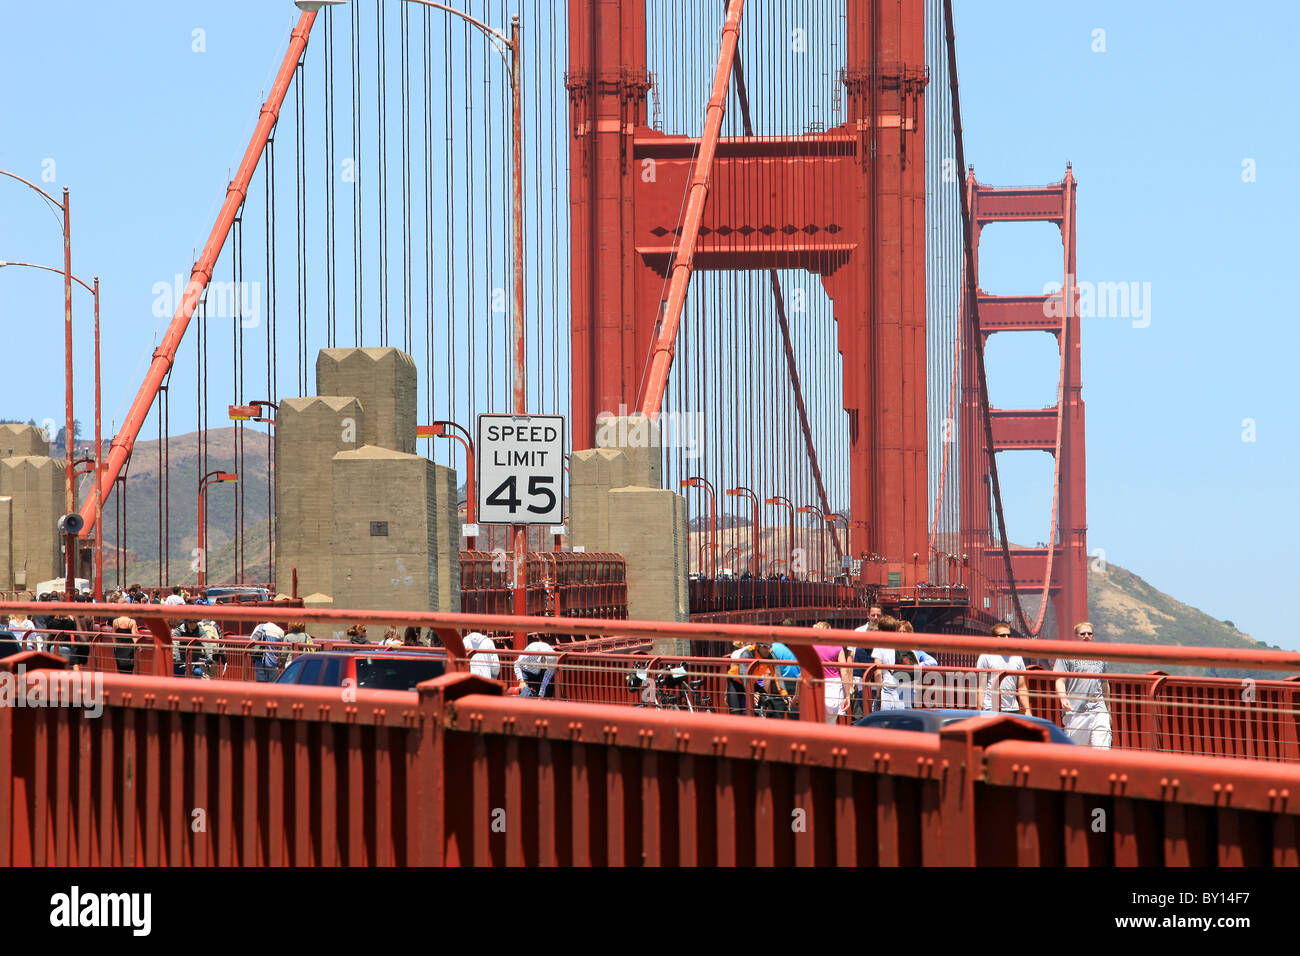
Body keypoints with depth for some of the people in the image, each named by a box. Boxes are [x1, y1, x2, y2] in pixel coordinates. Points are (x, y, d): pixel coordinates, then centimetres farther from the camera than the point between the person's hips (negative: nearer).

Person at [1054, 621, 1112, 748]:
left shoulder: (1100, 657, 20)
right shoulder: (1067, 656, 5)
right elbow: (1060, 680, -2)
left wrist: (1108, 709, 28)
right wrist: (1063, 698, -21)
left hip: (1098, 710, 3)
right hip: (1074, 711, -3)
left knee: (1102, 749, -11)